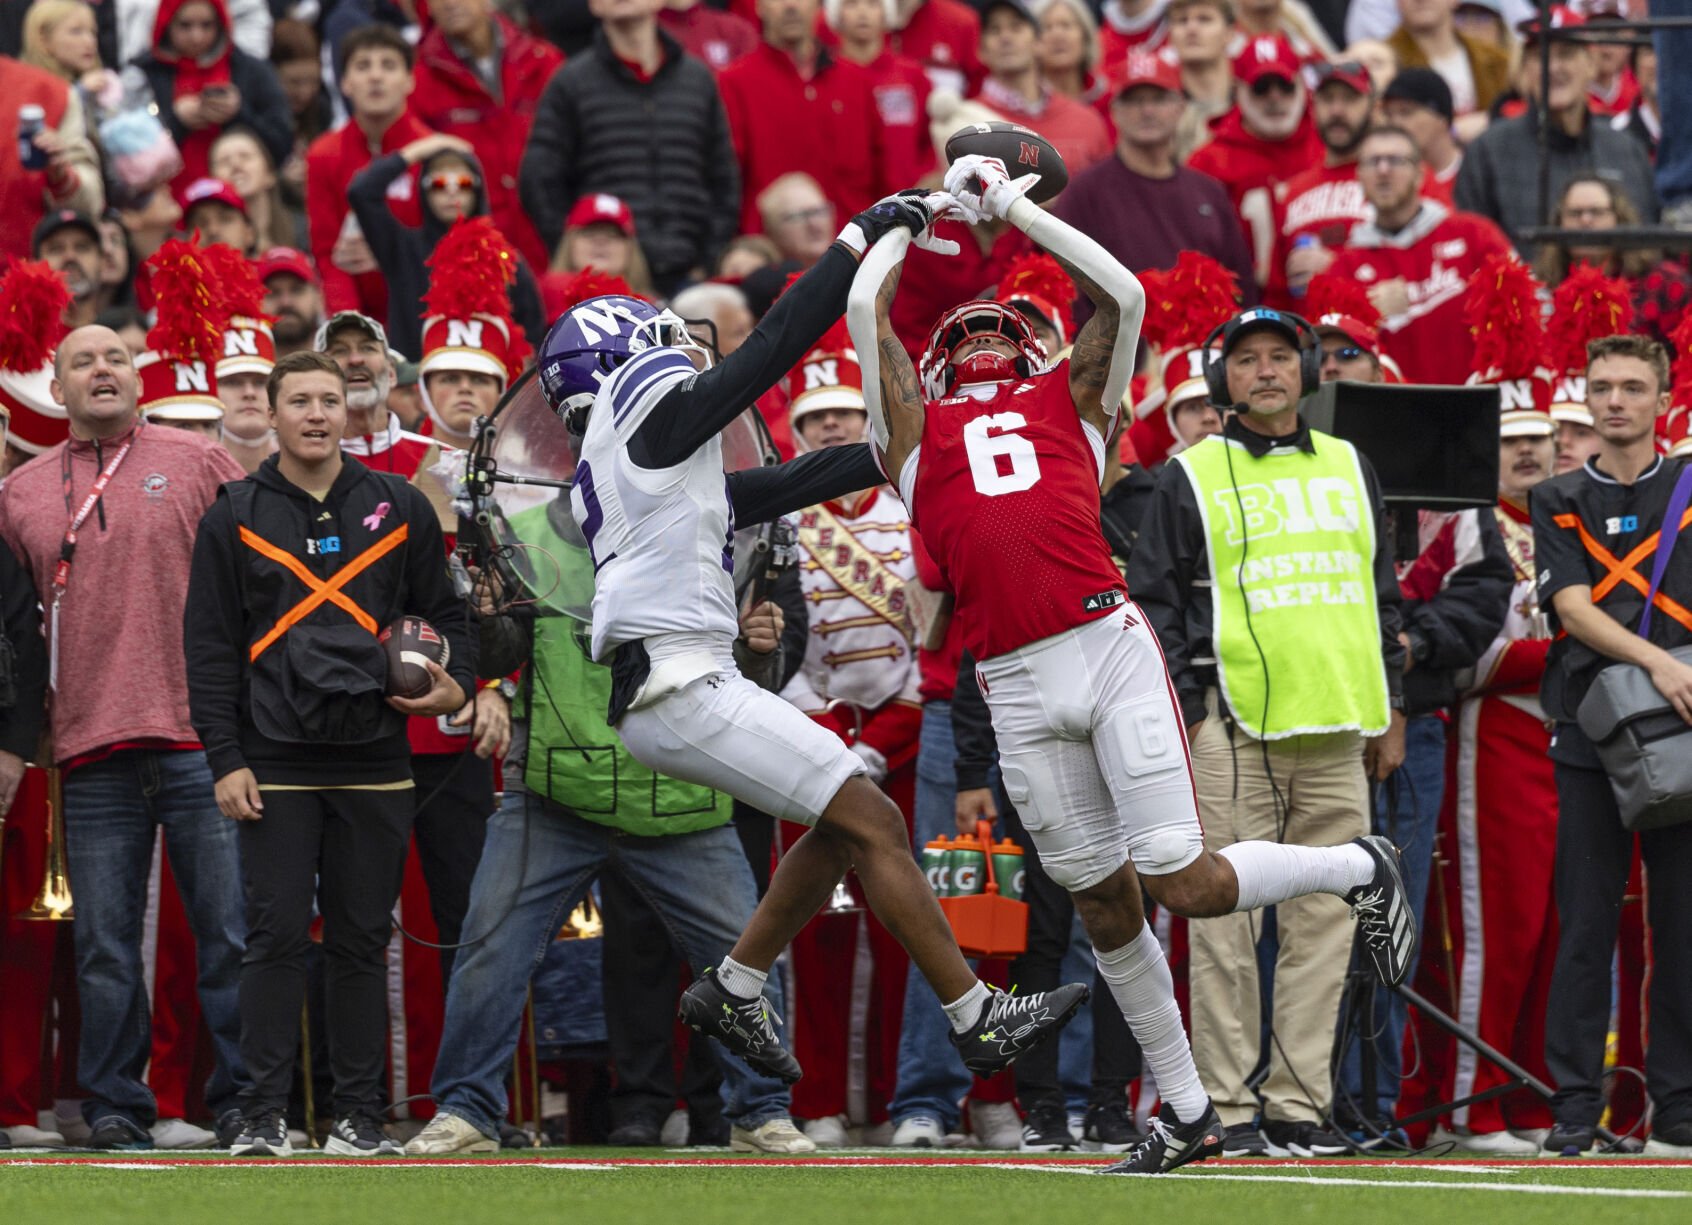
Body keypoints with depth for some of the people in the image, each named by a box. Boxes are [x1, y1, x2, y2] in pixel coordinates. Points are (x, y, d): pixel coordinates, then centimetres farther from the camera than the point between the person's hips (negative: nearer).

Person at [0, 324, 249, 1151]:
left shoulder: (197, 464, 7)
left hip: (201, 741, -2)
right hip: (92, 754, 2)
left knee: (231, 934, -2)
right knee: (105, 949, 2)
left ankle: (243, 1101, 4)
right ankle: (115, 1107, 7)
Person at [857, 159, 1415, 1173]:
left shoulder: (1069, 403, 17)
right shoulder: (918, 427, 19)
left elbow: (1122, 295, 10)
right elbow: (867, 310, 17)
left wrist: (1014, 206, 15)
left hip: (1112, 649, -2)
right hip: (1018, 688, 2)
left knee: (1186, 884, -7)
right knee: (1104, 903, 7)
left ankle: (1359, 869, 20)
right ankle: (1186, 1112, 19)